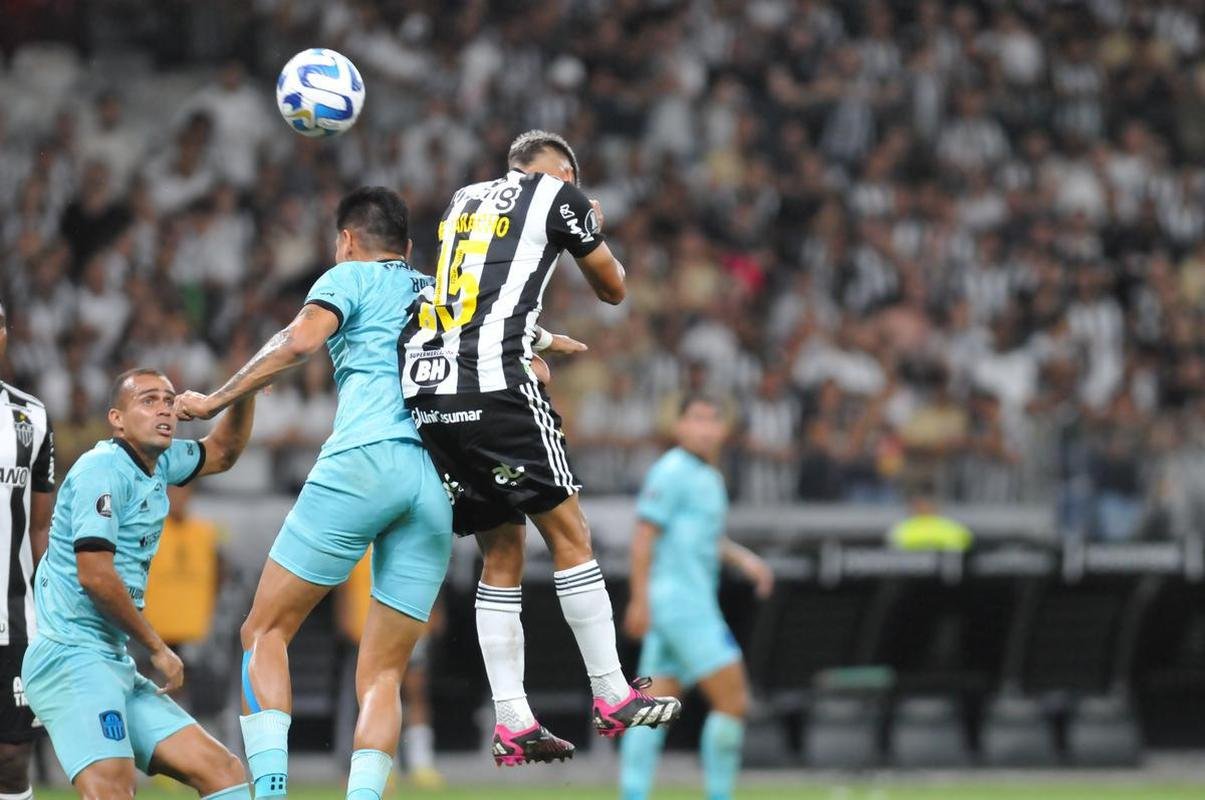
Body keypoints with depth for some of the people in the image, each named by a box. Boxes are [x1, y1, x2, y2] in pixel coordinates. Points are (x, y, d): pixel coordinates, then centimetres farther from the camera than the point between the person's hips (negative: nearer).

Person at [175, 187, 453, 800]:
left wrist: (216, 401, 2)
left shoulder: (351, 277, 12)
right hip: (441, 481, 5)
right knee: (382, 675, 5)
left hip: (364, 460, -5)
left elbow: (300, 341, -5)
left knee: (265, 631, 3)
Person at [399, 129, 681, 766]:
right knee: (568, 535, 3)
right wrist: (595, 234, 41)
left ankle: (511, 724, 6)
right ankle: (613, 698, 4)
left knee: (501, 554, 12)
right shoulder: (558, 196, 8)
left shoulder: (465, 201, 27)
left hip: (425, 389, 7)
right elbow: (614, 290, 21)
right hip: (494, 385, -7)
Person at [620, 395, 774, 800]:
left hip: (695, 605, 10)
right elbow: (644, 535, -15)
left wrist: (743, 557, 16)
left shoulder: (709, 478, 18)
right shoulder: (672, 472, -11)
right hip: (682, 603, -10)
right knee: (733, 700, -10)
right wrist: (640, 600, -20)